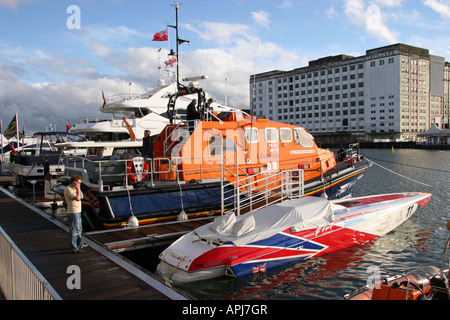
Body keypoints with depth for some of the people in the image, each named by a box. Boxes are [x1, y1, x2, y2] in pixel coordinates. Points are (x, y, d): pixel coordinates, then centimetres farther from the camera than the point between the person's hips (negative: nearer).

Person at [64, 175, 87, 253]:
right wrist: (78, 189, -16)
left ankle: (80, 245, 34)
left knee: (79, 229, 21)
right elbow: (77, 198, -27)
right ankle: (74, 248, 4)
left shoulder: (74, 188, 13)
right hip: (73, 212, -10)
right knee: (74, 231, -3)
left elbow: (81, 196, 17)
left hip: (77, 212, 10)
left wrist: (79, 189, 5)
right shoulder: (68, 189, -18)